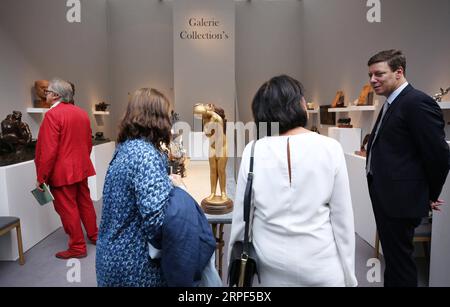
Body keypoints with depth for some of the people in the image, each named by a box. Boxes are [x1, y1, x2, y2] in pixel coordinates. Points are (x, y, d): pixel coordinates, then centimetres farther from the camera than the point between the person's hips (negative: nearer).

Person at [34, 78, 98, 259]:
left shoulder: (52, 114, -16)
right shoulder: (82, 113, 8)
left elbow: (48, 150, -19)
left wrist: (41, 177, -13)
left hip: (62, 171, -8)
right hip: (82, 168, 8)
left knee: (67, 209, 3)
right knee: (85, 203, 19)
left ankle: (77, 248, 13)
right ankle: (94, 235, 32)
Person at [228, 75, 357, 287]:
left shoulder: (253, 151, -10)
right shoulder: (330, 148, -11)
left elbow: (241, 216, -4)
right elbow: (343, 218, -7)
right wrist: (348, 274, 5)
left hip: (272, 268, 1)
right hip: (322, 266, 0)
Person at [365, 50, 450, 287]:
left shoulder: (418, 103, -17)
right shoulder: (391, 104, 13)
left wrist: (430, 195, -4)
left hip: (400, 199, -9)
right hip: (386, 196, 9)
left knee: (400, 259, 4)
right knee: (392, 256, 22)